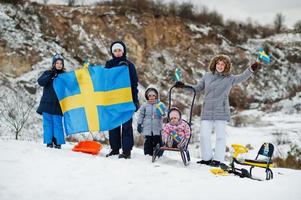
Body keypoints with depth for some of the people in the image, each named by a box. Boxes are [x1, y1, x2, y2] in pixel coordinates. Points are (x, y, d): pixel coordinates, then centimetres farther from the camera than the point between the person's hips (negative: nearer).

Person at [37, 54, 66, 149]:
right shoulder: (48, 73, 7)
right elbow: (40, 82, -10)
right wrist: (51, 76, -21)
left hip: (57, 105, -1)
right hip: (47, 103, 1)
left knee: (58, 123, -2)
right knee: (47, 123, 2)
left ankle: (58, 142, 3)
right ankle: (49, 142, 7)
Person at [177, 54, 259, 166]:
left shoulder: (229, 78, 1)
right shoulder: (207, 76, 10)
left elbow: (242, 77, -13)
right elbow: (198, 88, 21)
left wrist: (251, 69, -28)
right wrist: (184, 86, 13)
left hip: (221, 112, -3)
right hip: (207, 111, 3)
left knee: (220, 136, 1)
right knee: (204, 135, 0)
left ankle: (218, 159, 8)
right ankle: (207, 158, 13)